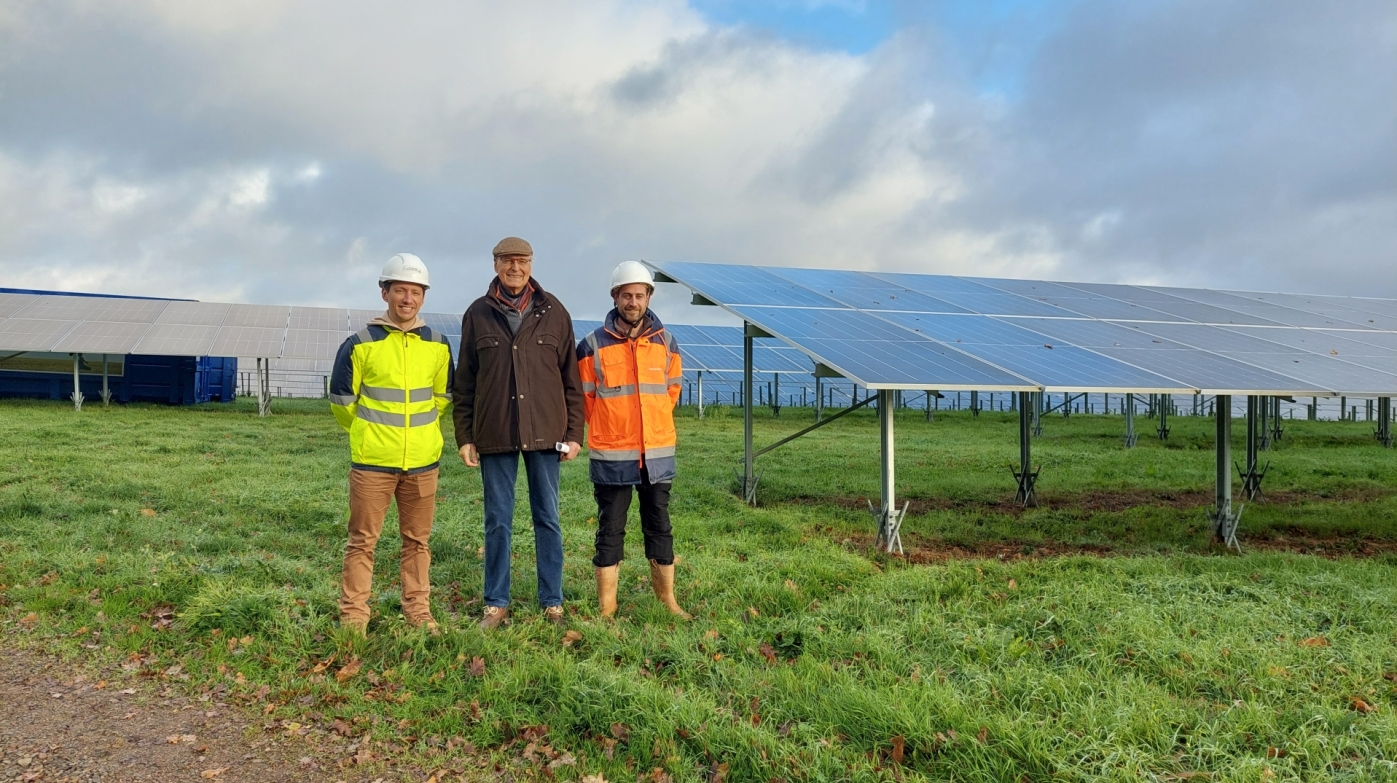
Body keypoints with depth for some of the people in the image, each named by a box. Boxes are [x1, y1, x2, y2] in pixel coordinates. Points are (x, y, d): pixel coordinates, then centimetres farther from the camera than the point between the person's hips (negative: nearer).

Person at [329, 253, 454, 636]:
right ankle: (353, 615, 13)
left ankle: (418, 611, 21)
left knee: (417, 540, 10)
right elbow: (342, 401, 5)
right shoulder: (361, 344, -4)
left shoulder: (438, 346, 5)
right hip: (371, 461, -2)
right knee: (363, 540, 4)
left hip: (422, 461, 3)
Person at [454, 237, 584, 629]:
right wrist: (464, 436, 3)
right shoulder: (478, 314, 5)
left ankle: (552, 603, 18)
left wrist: (574, 433, -1)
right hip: (494, 436, 0)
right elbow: (464, 382, 7)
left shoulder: (554, 313, 4)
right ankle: (496, 604, 19)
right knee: (498, 521, 7)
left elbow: (571, 378, 4)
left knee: (548, 519, 7)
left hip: (545, 434, 0)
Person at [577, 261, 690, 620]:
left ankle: (668, 601, 25)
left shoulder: (665, 342, 3)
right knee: (610, 530, 5)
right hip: (611, 455, -3)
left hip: (658, 452, 3)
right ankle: (606, 608, 13)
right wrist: (610, 430, 10)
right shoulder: (593, 345, -6)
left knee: (659, 527, 12)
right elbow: (585, 397, 2)